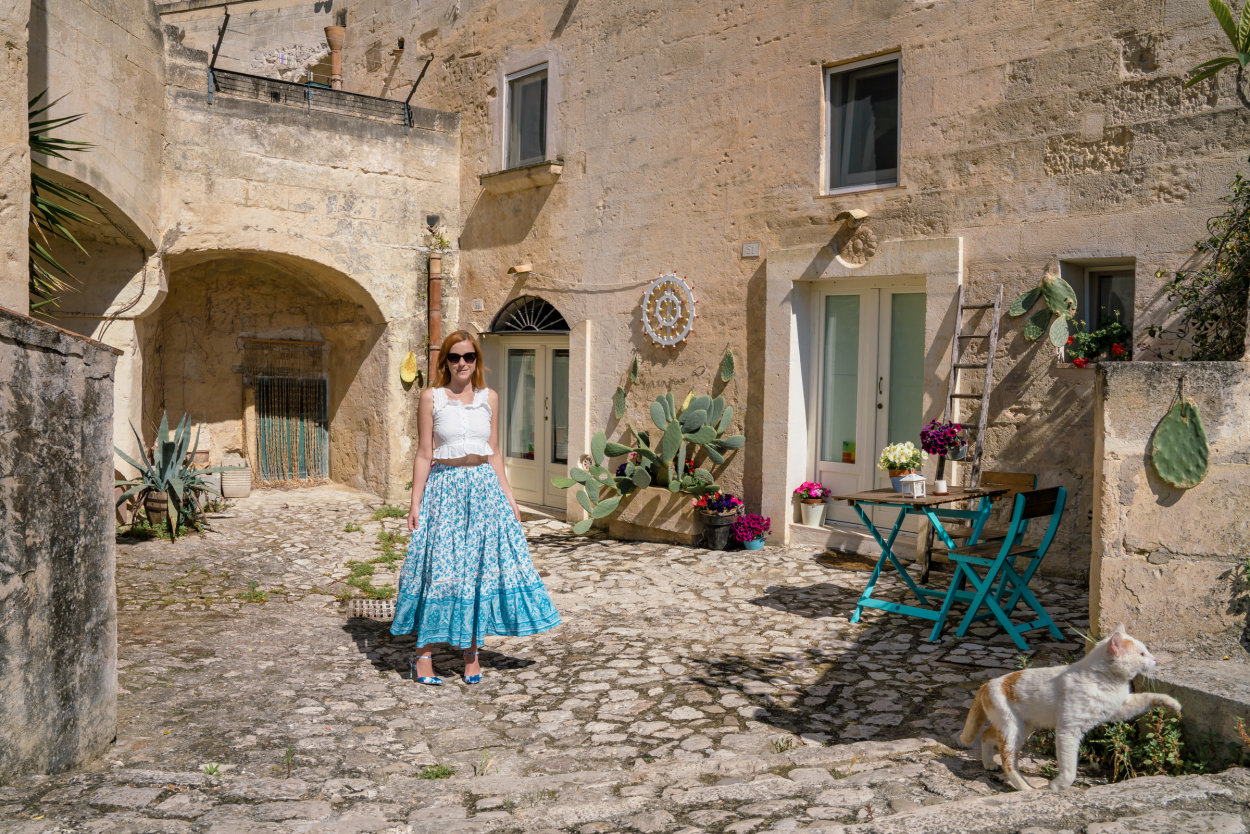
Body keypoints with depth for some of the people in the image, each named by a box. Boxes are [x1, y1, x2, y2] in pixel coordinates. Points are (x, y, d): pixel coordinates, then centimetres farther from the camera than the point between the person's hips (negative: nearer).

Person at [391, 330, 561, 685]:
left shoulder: (489, 398, 9)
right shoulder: (432, 397, 0)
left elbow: (494, 453, 12)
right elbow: (424, 454, -1)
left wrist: (509, 496, 8)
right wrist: (415, 502, -6)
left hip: (484, 487, 3)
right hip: (445, 488, -3)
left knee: (480, 565, 3)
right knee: (439, 566, -3)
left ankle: (471, 651, 14)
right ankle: (423, 655, 8)